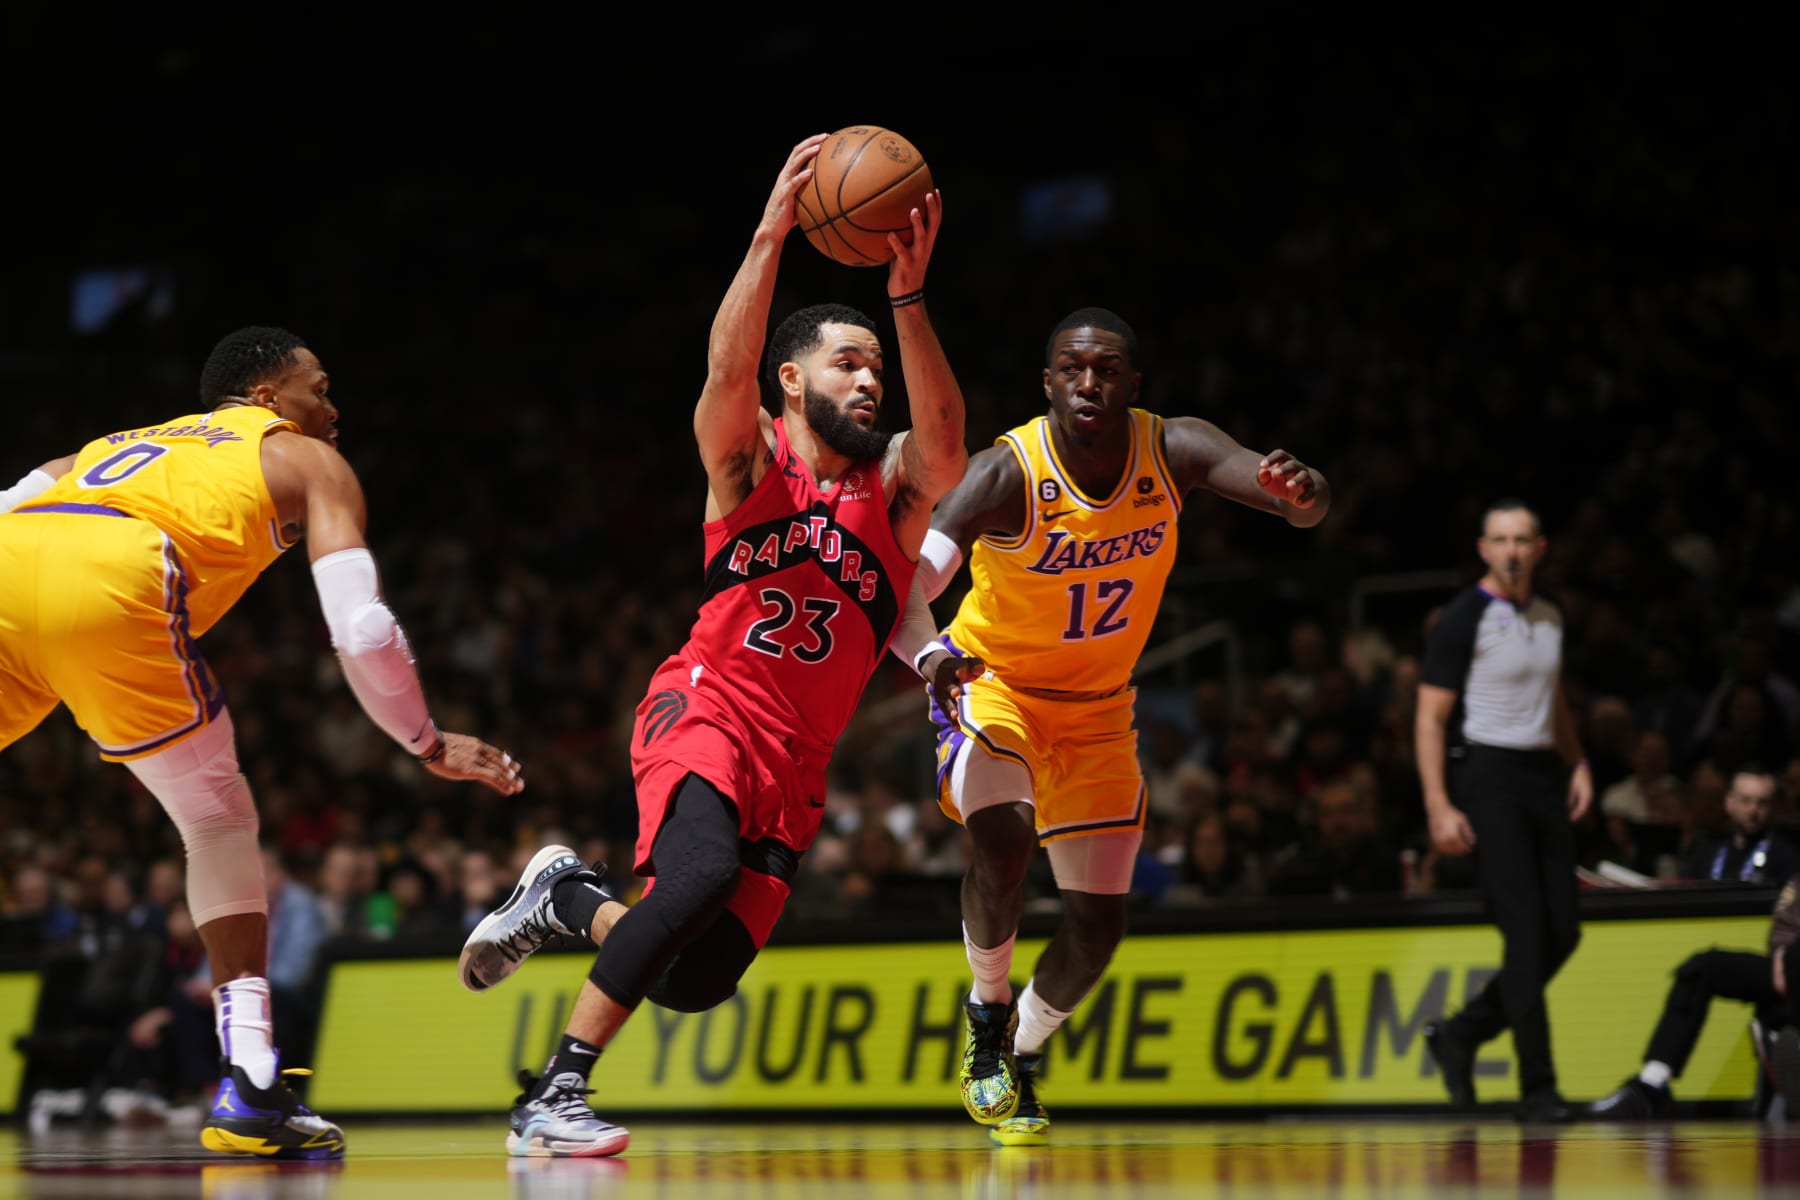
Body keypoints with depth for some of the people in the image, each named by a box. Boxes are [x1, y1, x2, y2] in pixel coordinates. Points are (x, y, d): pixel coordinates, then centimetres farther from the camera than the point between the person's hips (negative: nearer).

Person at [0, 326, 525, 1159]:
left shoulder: (119, 443, 41)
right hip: (112, 582, -4)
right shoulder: (307, 460, 27)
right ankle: (248, 1089, 7)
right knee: (219, 825, 15)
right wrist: (431, 746, 27)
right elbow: (361, 628, 14)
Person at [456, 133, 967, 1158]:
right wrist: (771, 236, -29)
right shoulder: (749, 458, 3)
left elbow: (946, 444, -15)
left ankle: (570, 899, 29)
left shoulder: (896, 486, 8)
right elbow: (727, 370, -19)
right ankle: (553, 1098, -27)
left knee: (695, 982, -4)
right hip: (707, 707, -4)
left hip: (796, 763, 4)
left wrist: (909, 298, -27)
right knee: (703, 873, -35)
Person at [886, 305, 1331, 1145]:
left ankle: (1023, 1050, 32)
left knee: (1099, 924, 3)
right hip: (994, 684, -4)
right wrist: (927, 651, -61)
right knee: (1002, 840, -32)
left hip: (1098, 708, 4)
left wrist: (1300, 492, -55)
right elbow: (907, 580, -38)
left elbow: (1306, 506, -29)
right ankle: (987, 1010, -5)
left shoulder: (1175, 449, -17)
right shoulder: (1008, 472, -27)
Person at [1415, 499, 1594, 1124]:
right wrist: (1439, 806, -16)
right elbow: (1430, 719, -8)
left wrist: (1577, 763, 12)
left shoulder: (1549, 616, 14)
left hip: (1543, 776, 7)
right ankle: (1537, 1087, -8)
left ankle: (1460, 1035, 20)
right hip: (1487, 774, -7)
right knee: (1525, 931, -12)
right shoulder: (1463, 619, -7)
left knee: (1562, 932, 3)